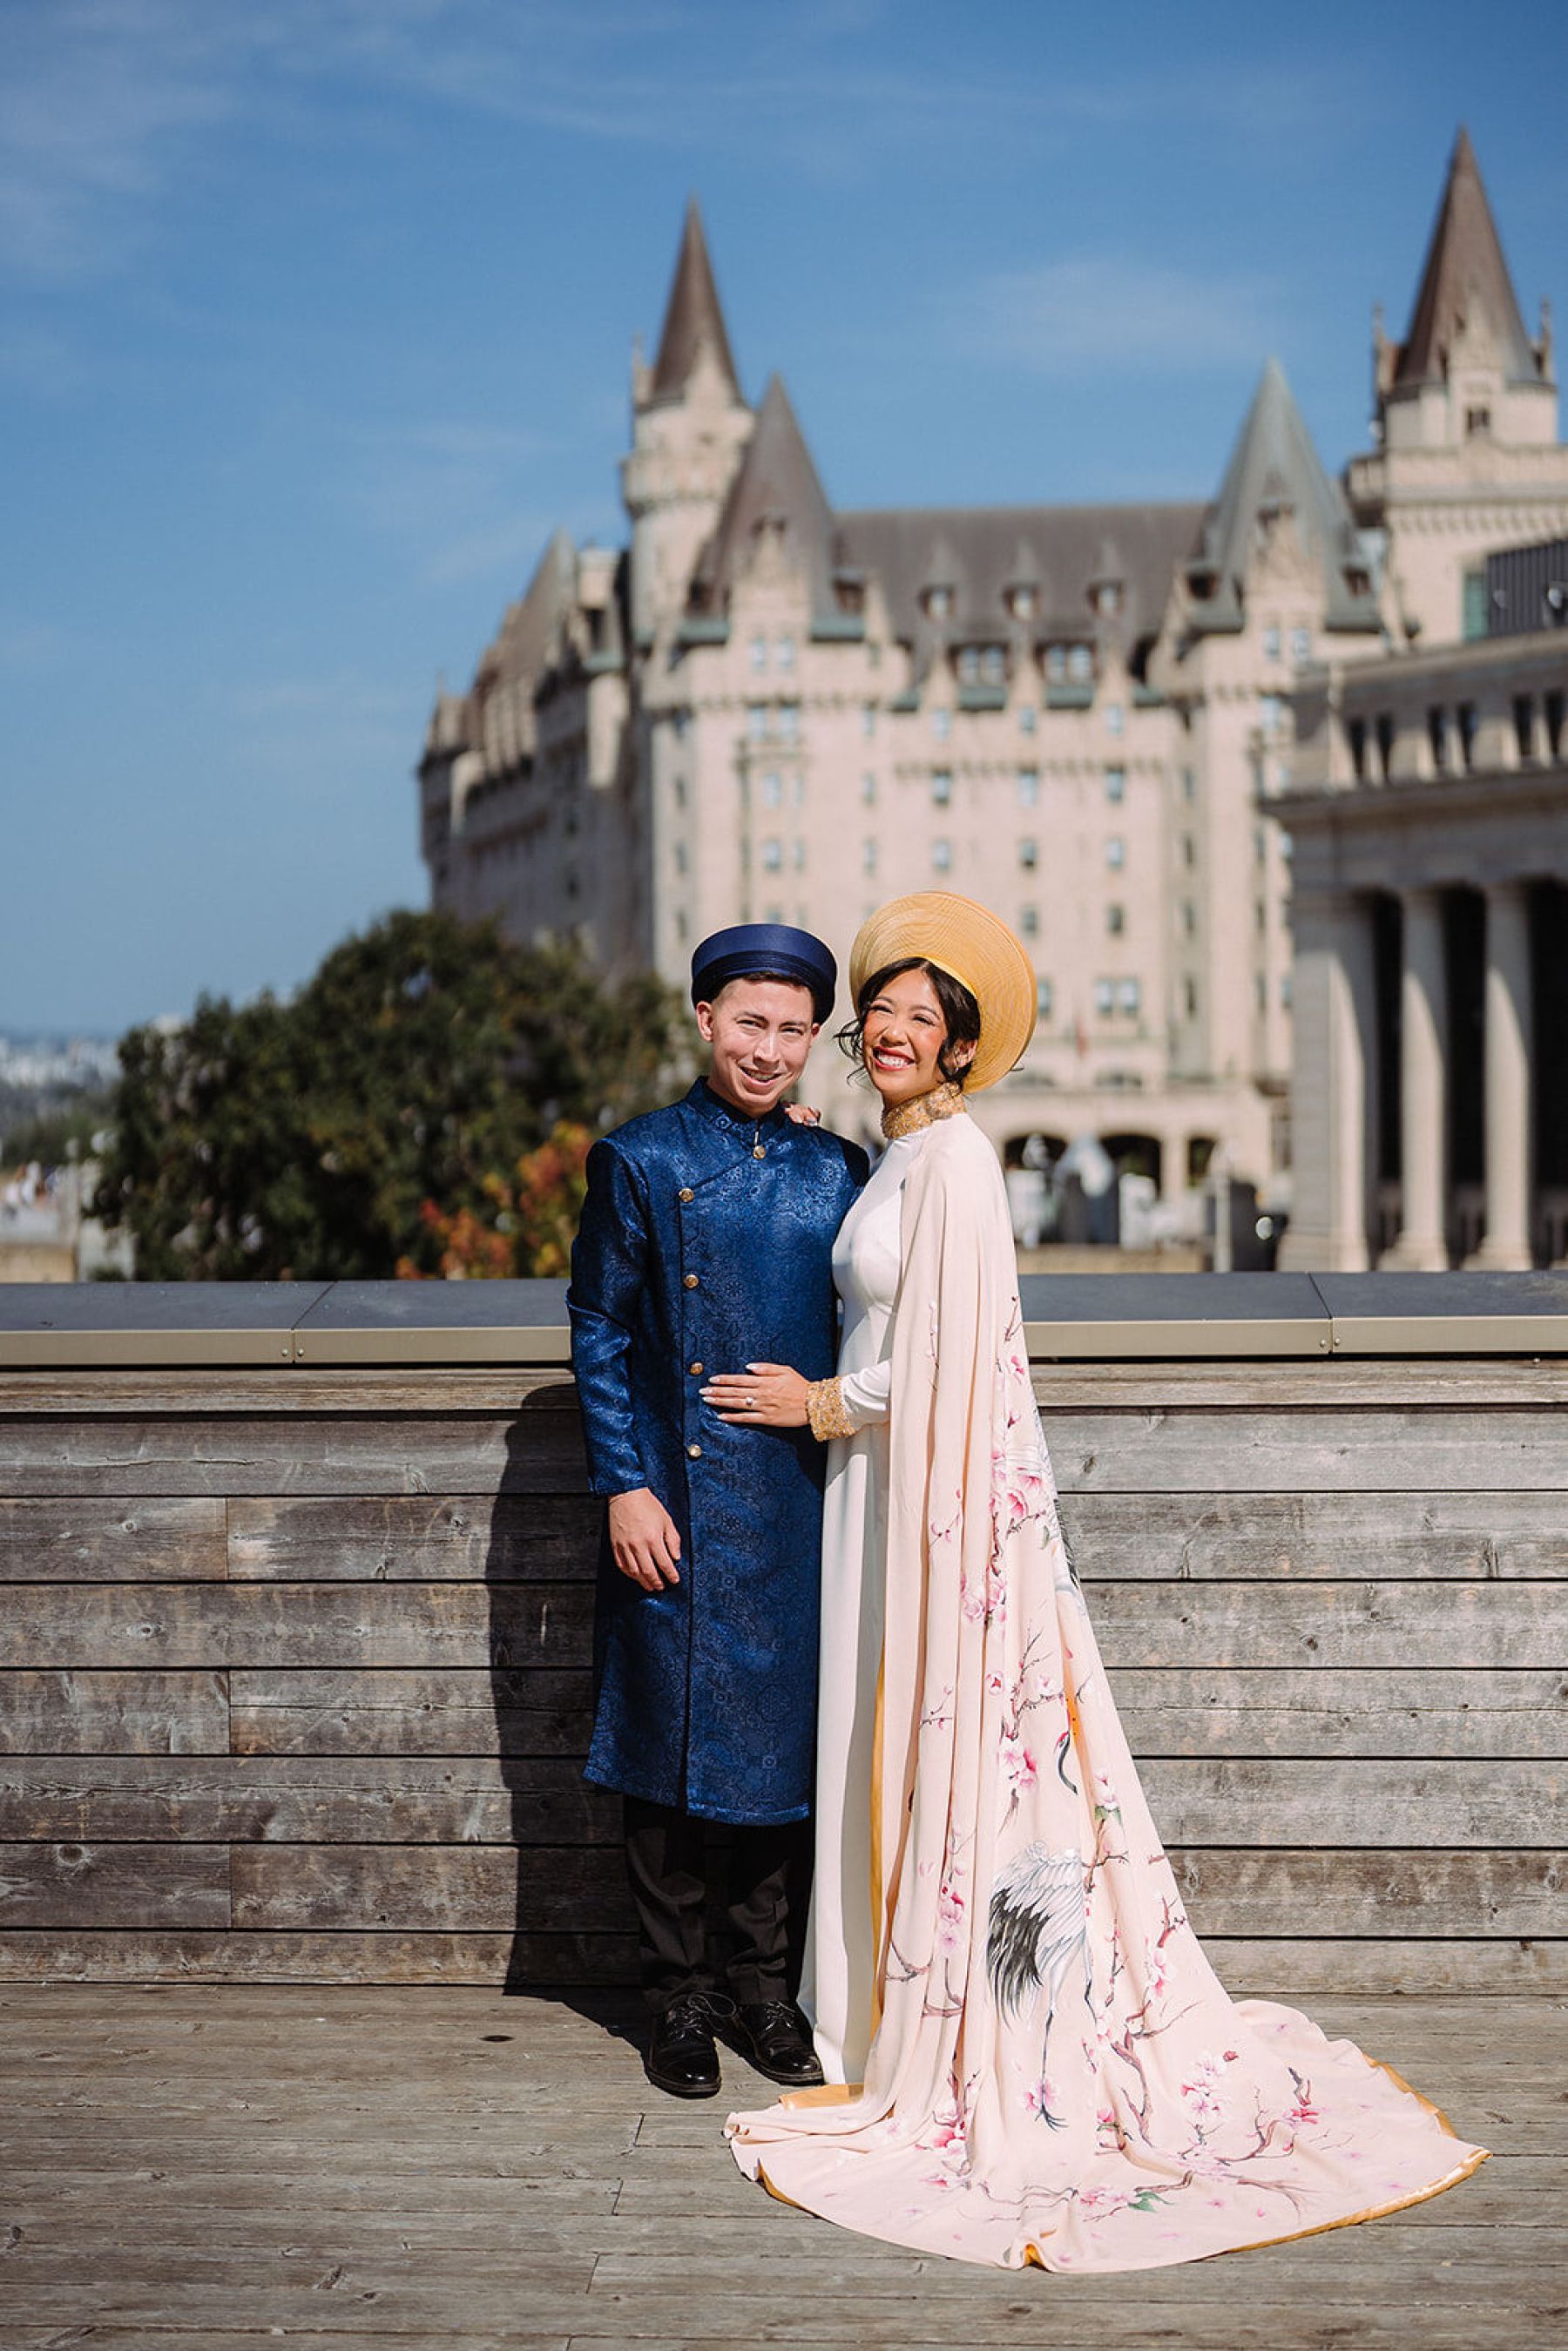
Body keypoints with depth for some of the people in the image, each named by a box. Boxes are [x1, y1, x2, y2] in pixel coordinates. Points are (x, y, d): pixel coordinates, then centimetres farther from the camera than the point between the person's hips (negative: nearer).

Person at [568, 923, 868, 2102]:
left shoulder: (838, 1172, 8)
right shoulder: (638, 1160, 0)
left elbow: (864, 1347, 12)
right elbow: (599, 1337, -1)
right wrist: (625, 1487, -9)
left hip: (800, 1508, 3)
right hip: (673, 1505, -3)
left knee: (791, 1742, 8)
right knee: (671, 1745, 4)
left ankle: (765, 1983, 23)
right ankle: (680, 1994, 18)